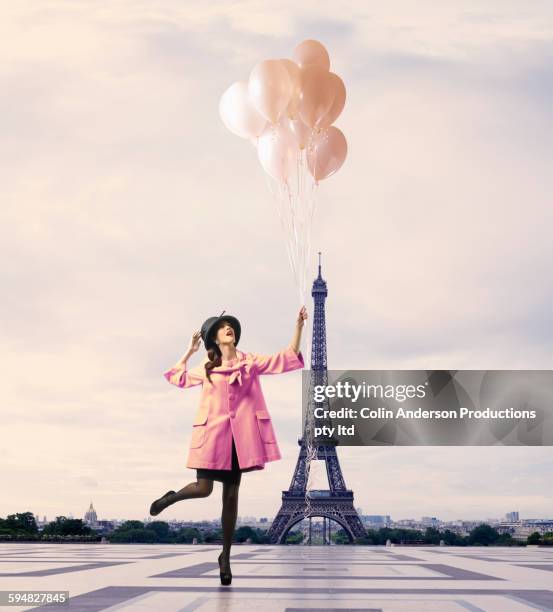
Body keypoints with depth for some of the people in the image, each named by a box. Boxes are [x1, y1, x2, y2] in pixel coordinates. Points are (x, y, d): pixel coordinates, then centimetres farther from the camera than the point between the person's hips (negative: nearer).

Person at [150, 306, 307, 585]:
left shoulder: (251, 362, 7)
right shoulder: (206, 368, 9)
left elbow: (289, 356, 1)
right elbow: (176, 376, 23)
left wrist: (298, 325, -6)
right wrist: (190, 351, 21)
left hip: (240, 434, 1)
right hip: (212, 432, -1)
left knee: (231, 495, 4)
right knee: (203, 489, -11)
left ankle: (225, 556, 15)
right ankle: (169, 498, 22)